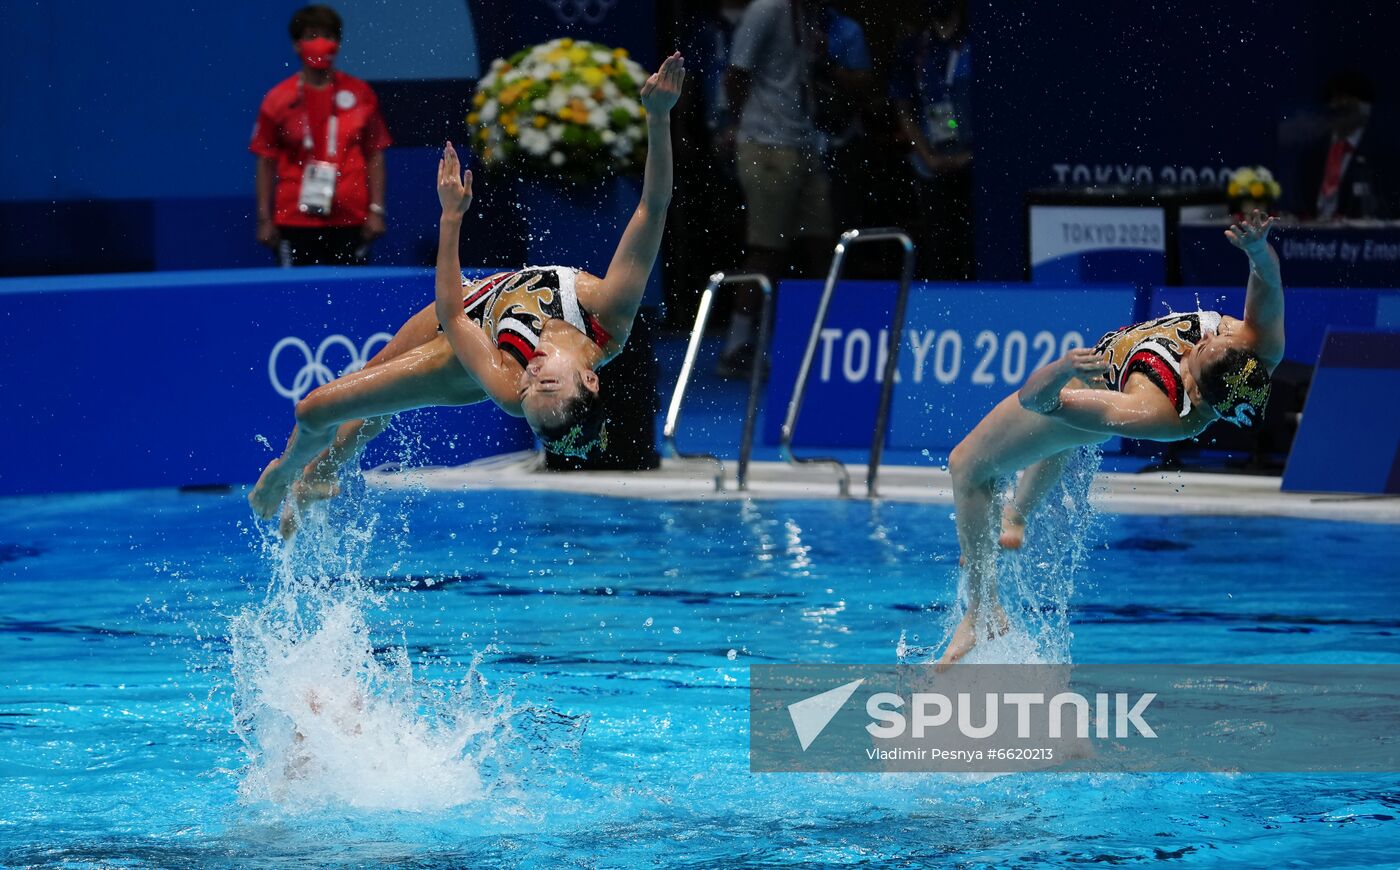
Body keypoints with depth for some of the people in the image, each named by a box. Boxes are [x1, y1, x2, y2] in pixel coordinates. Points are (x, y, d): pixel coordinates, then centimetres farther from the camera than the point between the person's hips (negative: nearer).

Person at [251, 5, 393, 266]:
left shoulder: (359, 94, 5)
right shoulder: (279, 99, 3)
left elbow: (374, 156, 8)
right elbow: (266, 162, 5)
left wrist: (376, 210, 1)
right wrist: (264, 218, 0)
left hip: (349, 223, 1)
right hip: (295, 224, -1)